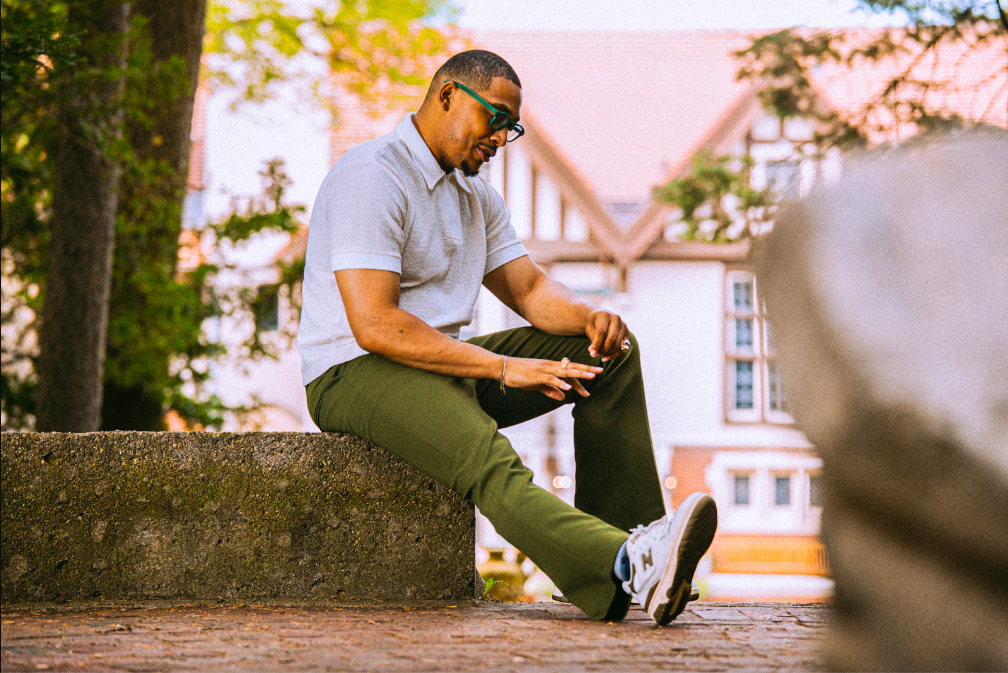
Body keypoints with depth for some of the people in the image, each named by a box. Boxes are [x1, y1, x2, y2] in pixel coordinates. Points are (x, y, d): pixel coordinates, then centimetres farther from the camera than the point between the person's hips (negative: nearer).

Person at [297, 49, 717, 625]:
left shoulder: (476, 194, 16)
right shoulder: (373, 177, -15)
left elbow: (531, 290, 13)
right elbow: (374, 325, -24)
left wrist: (590, 316, -11)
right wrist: (504, 367, -26)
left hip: (444, 364, 9)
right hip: (355, 374, -9)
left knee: (612, 352, 0)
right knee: (490, 463, -36)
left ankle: (628, 531, -13)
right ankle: (629, 565, -57)